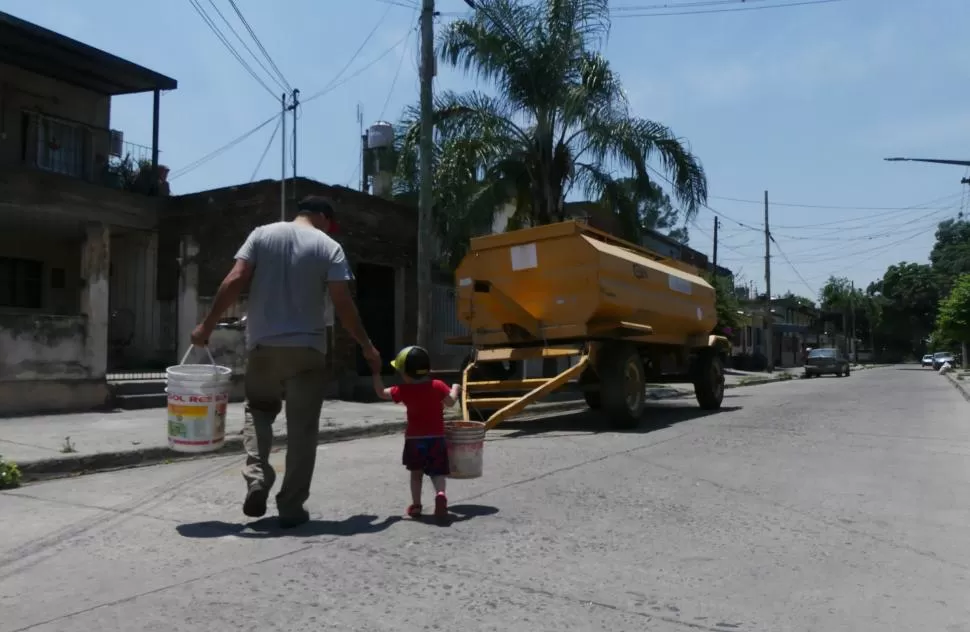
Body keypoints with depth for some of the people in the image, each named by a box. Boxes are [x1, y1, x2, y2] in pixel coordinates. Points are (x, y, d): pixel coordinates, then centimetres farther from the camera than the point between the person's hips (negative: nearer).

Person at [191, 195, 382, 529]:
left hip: (263, 346, 2)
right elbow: (343, 304, -6)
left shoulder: (262, 235, 7)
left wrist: (207, 326, 3)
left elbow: (234, 282, -3)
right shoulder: (329, 247, 1)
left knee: (258, 411, 22)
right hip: (307, 349, -2)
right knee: (302, 429, 6)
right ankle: (291, 508, 10)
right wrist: (367, 347, 3)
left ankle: (256, 479, 3)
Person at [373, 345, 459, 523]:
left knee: (416, 473, 16)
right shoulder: (438, 386, -5)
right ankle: (440, 494, -23)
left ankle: (416, 505, 16)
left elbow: (381, 393, 4)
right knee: (437, 473, 4)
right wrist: (455, 389, 17)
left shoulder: (404, 390, -5)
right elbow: (450, 401, -1)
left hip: (414, 439, 0)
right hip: (436, 438, 0)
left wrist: (376, 372, 12)